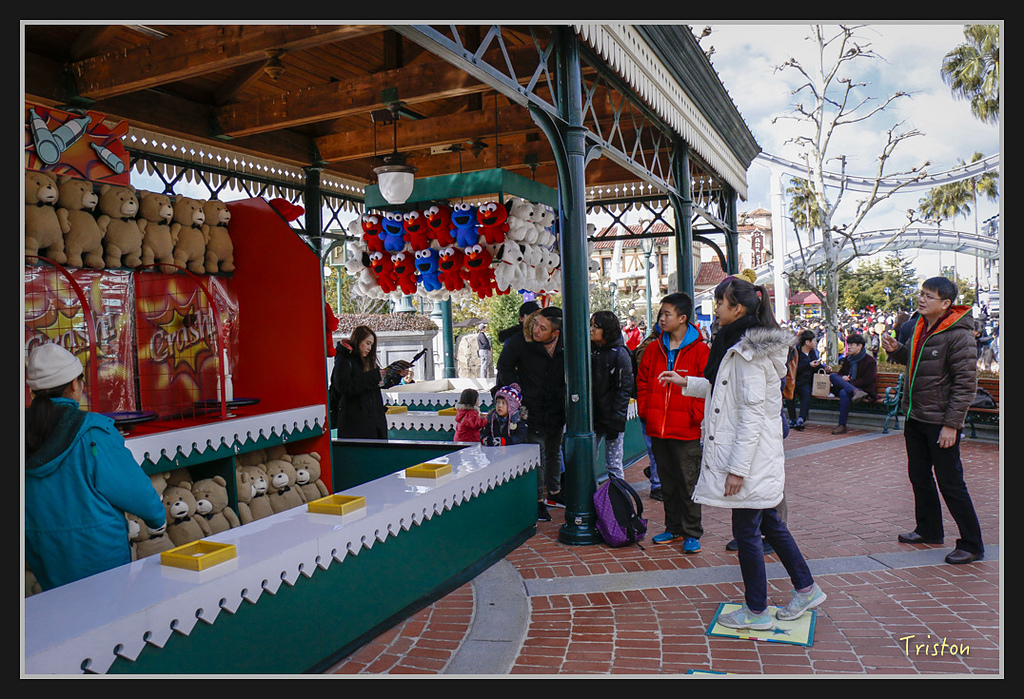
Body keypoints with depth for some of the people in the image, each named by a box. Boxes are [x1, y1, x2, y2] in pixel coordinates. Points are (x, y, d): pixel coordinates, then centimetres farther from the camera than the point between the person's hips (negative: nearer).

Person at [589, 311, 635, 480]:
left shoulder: (619, 353, -7)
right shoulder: (590, 351, 11)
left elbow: (625, 388, -10)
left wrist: (616, 420, -15)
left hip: (611, 419, -6)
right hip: (592, 418, 6)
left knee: (614, 466, 1)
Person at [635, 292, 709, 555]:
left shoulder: (700, 350, -6)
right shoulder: (654, 349, 9)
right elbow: (642, 381, 16)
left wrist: (696, 415, -12)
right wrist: (644, 410, 6)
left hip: (686, 430, -5)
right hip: (657, 428, 5)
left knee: (688, 483, 2)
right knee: (668, 482, 15)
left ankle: (692, 533, 13)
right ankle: (674, 528, 27)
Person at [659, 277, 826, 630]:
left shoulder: (748, 352, -19)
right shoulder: (741, 345, 12)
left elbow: (752, 412, -22)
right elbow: (724, 390, 24)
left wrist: (737, 467, -22)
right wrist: (686, 382, 21)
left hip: (751, 455, -10)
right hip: (758, 456, 10)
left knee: (747, 532, 2)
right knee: (769, 524, 19)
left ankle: (757, 611, 16)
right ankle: (806, 588, 31)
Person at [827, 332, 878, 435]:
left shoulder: (870, 361, -1)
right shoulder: (847, 359, 19)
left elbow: (866, 380, -9)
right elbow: (841, 372, 22)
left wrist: (849, 383, -16)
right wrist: (842, 378, -4)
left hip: (865, 390, -6)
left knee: (844, 393, -37)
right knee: (833, 376, -19)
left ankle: (842, 425, -35)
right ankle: (855, 392, -42)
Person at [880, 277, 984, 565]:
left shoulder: (959, 335, -17)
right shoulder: (920, 327, 8)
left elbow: (966, 383, -18)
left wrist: (952, 424, -20)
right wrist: (896, 350, 1)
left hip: (940, 422, -8)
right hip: (915, 417, 8)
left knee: (950, 484, -1)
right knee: (919, 476, 18)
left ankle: (972, 545, 12)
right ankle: (929, 530, 35)